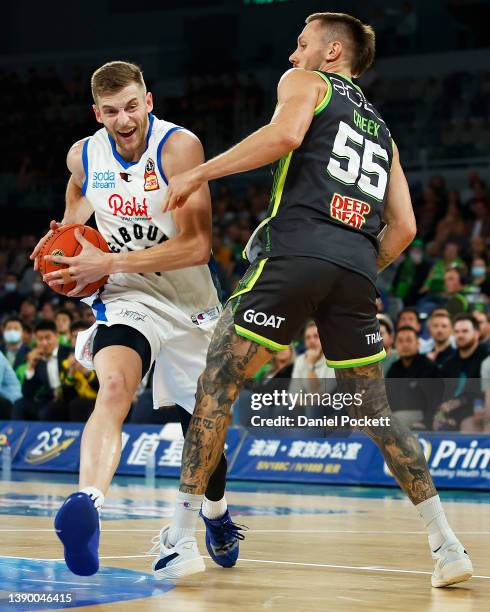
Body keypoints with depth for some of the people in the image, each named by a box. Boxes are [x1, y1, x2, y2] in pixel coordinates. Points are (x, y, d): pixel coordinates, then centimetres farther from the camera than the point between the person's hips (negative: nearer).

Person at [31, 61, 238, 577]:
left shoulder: (179, 146, -19)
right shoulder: (83, 155, -5)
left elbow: (196, 246, -25)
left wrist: (108, 263, -27)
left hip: (191, 303, 0)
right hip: (129, 298, 0)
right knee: (114, 386, -33)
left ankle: (216, 517, 45)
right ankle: (87, 505, -53)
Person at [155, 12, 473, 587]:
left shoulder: (305, 83, 15)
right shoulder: (380, 128, 32)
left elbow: (285, 134, -9)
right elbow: (404, 227, 23)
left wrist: (198, 173, -6)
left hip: (296, 247, -6)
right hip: (357, 267, 6)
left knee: (218, 382, 1)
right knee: (375, 411, 13)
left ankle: (180, 534, -5)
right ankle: (446, 544, 7)